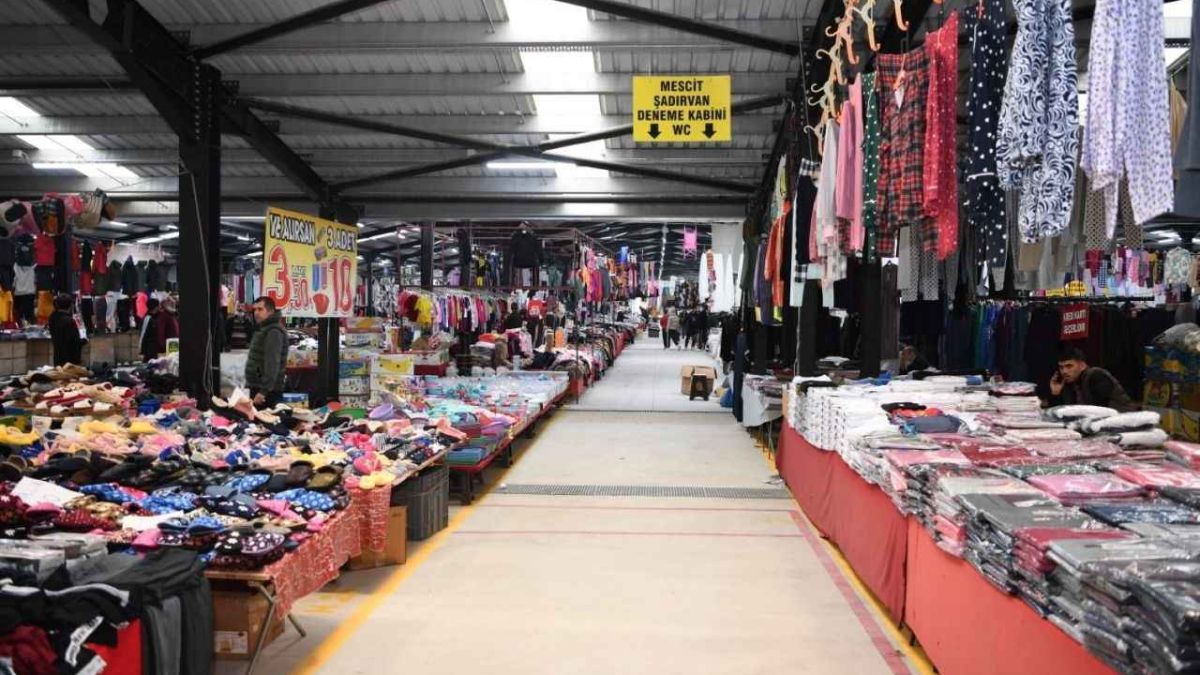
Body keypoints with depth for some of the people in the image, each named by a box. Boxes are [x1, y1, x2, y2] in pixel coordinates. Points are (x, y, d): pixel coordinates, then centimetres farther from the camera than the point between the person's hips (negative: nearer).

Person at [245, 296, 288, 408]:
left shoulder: (274, 332, -15)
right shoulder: (262, 329, 18)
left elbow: (272, 364, -23)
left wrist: (263, 391, -26)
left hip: (267, 391, -10)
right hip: (256, 388, 10)